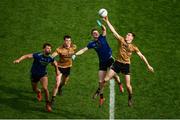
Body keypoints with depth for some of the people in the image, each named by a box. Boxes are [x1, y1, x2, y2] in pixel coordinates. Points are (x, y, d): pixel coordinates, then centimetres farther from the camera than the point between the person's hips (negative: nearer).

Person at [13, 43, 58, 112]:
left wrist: (57, 71, 18)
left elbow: (55, 64, 7)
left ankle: (47, 104, 0)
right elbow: (27, 56, -35)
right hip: (34, 74, -1)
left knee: (45, 88, -19)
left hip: (43, 74, 1)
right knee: (34, 89, 17)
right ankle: (38, 92, 57)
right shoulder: (38, 55, -29)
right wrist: (19, 60, -50)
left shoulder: (50, 58, -16)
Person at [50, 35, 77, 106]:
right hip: (60, 66, -5)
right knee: (57, 83, -14)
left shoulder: (73, 47, -11)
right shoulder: (60, 49, -27)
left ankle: (60, 88, 61)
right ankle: (53, 99, 0)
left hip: (68, 67, 5)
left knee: (64, 83, 24)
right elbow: (53, 55, -42)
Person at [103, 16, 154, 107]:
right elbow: (113, 31, -10)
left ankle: (130, 98, 23)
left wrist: (148, 65, 1)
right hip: (117, 63, 1)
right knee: (106, 79, -6)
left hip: (126, 65, -1)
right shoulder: (121, 40, -4)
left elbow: (141, 56, 3)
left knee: (128, 85, -4)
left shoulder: (133, 47, -4)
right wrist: (107, 21, -18)